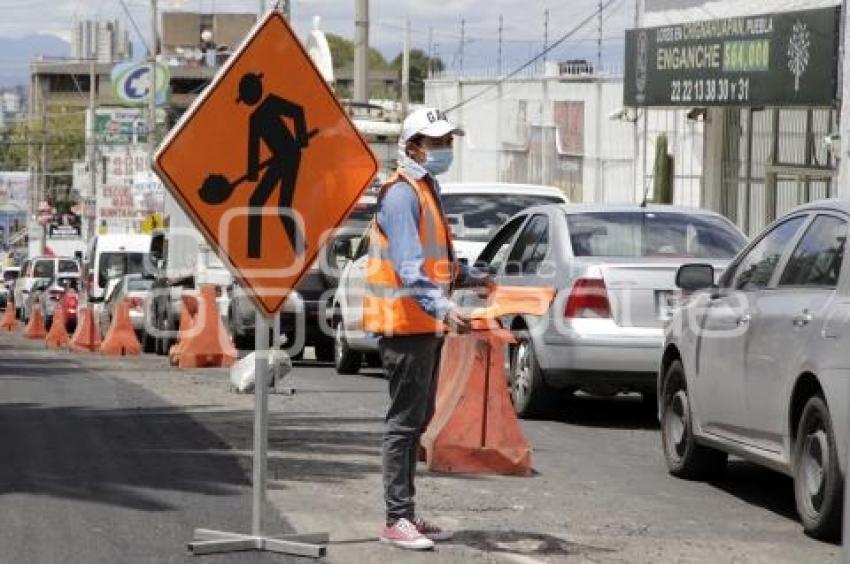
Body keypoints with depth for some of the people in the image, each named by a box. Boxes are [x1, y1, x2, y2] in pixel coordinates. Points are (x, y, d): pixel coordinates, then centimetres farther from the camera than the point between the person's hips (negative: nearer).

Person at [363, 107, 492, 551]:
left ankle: (406, 514, 20)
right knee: (404, 422, -9)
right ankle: (396, 519, -7)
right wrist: (443, 307, -37)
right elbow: (409, 267, -27)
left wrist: (472, 278, 28)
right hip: (405, 323, -10)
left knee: (417, 420, 13)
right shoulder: (402, 195, -15)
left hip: (425, 324, 10)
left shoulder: (426, 191, 18)